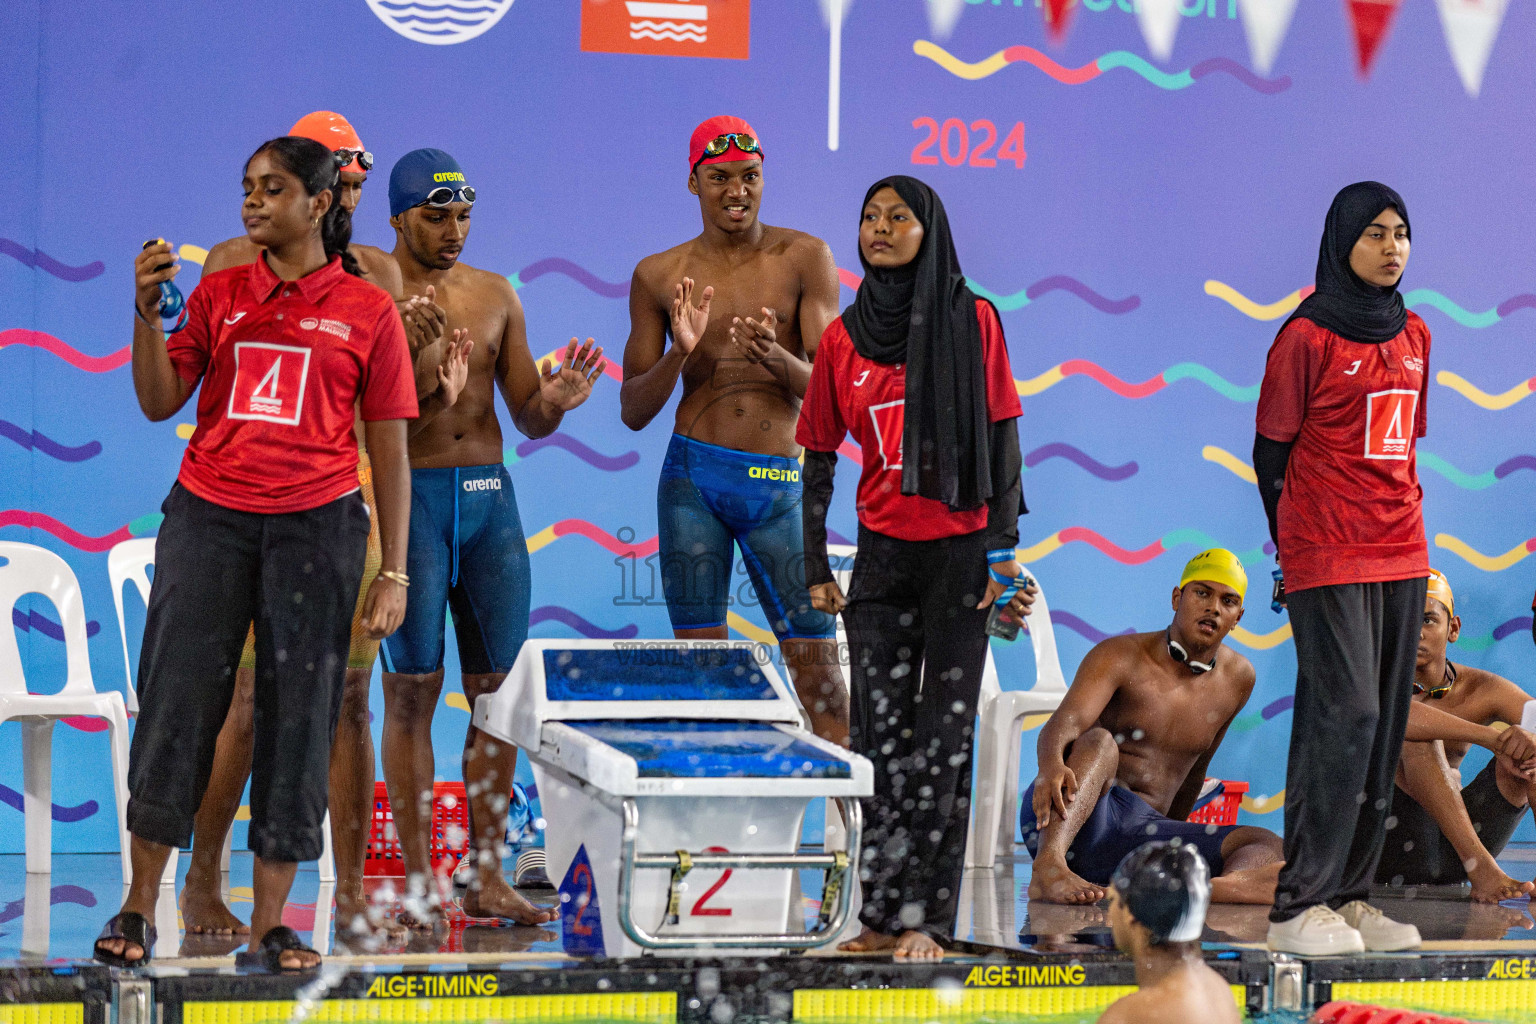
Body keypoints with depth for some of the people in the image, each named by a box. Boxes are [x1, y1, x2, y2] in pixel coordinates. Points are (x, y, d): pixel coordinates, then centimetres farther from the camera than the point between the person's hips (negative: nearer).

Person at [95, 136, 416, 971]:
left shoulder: (367, 310, 5)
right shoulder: (219, 293, 11)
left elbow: (390, 451, 5)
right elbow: (159, 402, 6)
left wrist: (394, 572, 1)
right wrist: (148, 311, -9)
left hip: (315, 523, -1)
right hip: (208, 516, 1)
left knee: (298, 714, 0)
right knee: (176, 700, -2)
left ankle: (269, 926, 6)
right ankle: (138, 909, 6)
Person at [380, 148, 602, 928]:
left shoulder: (495, 295, 13)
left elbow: (527, 418, 15)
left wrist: (555, 401, -7)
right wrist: (413, 379, -23)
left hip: (489, 493, 5)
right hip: (407, 493, -5)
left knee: (497, 692, 3)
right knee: (412, 689, -4)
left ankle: (488, 878, 9)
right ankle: (416, 882, -1)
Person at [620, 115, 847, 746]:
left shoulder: (805, 259, 1)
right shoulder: (660, 275, 5)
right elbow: (633, 411, 6)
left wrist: (776, 358, -26)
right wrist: (679, 352, -13)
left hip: (781, 485, -1)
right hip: (694, 478, 1)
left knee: (819, 675, -1)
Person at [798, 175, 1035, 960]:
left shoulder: (971, 321, -2)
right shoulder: (843, 338, 5)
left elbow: (1002, 441, -3)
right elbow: (818, 459, 10)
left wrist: (1004, 549, -8)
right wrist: (816, 568, 7)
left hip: (960, 550, -3)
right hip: (882, 553, 3)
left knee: (942, 739, -4)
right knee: (882, 734, 2)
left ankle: (922, 917, -3)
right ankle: (882, 918, 7)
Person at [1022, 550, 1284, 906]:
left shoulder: (1237, 679, 11)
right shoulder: (1121, 656, -5)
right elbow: (1065, 723, -23)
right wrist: (1052, 767, -47)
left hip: (1142, 832, 5)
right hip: (1057, 824, -5)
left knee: (1268, 846, -16)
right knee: (1098, 742, -35)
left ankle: (1230, 884, -53)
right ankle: (1048, 867, -56)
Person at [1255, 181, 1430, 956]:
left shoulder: (1411, 336, 13)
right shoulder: (1309, 337, -6)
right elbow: (1270, 451, -2)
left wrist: (1404, 516, 13)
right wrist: (1299, 545, 0)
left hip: (1399, 554, 7)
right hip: (1328, 558, -7)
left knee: (1384, 725, 4)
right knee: (1347, 713, -13)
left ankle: (1350, 894, 9)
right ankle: (1300, 906, -10)